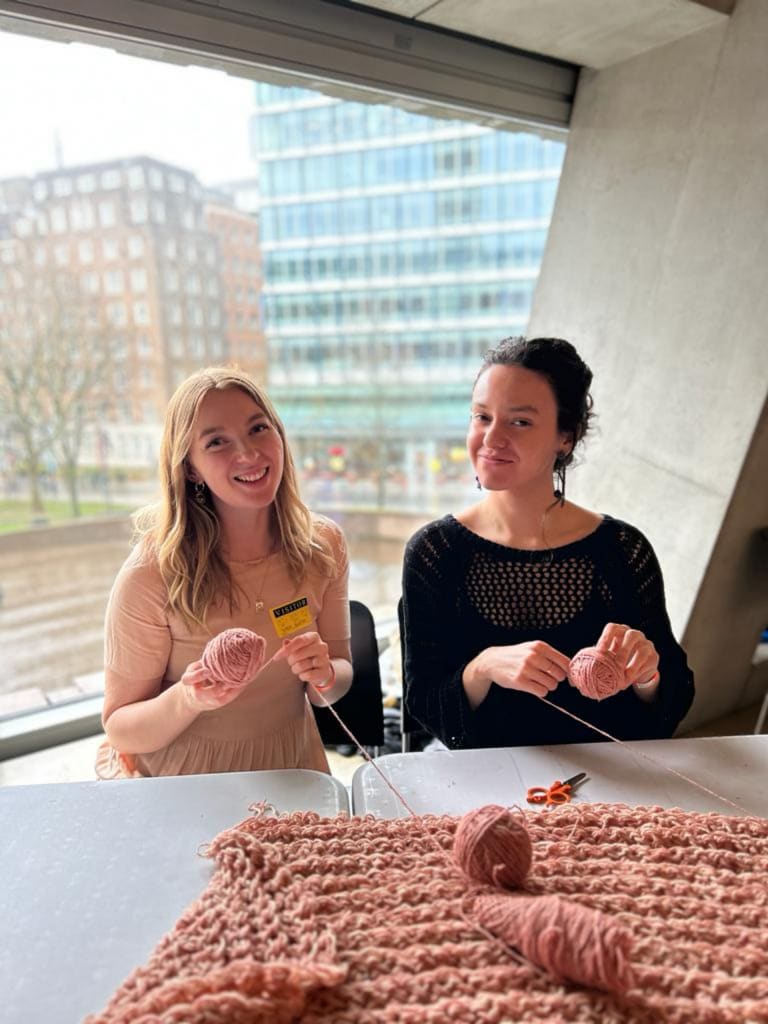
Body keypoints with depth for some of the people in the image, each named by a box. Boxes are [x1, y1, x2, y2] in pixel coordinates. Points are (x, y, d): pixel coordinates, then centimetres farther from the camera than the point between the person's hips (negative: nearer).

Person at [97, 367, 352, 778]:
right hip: (186, 781, -2)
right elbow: (120, 729, -9)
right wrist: (186, 700, -27)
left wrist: (324, 675, -18)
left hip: (292, 763, 3)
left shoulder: (322, 544, -8)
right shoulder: (152, 573, -17)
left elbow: (341, 674, 3)